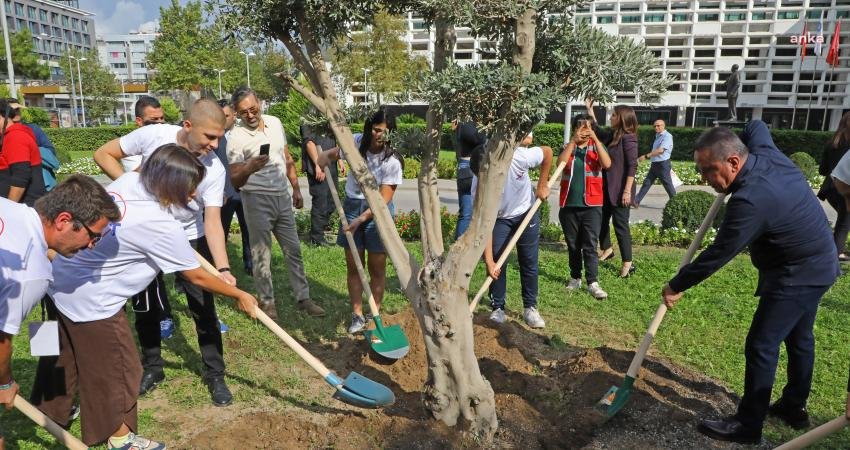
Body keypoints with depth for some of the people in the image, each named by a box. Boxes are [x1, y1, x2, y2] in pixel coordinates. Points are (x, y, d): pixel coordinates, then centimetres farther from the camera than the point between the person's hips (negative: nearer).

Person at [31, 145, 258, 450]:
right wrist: (240, 296, -2)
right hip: (90, 299, -8)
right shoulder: (161, 226, -26)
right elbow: (197, 277, -16)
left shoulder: (128, 180, -7)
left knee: (64, 353, 29)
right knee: (117, 367, 11)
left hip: (59, 279, 9)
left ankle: (49, 412, 53)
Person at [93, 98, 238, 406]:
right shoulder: (153, 136, -21)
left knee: (203, 308, -4)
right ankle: (152, 367, 30)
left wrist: (223, 269, -39)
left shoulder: (214, 169, -23)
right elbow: (103, 154, -7)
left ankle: (215, 375, 10)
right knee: (144, 305, 11)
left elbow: (213, 221, -27)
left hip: (190, 240, -1)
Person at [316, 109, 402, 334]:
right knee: (353, 266, 7)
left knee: (377, 268, 4)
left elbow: (383, 200, -19)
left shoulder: (392, 161, -17)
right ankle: (357, 315, 19)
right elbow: (331, 154, 10)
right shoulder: (356, 142, -6)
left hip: (377, 212, -3)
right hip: (352, 207, 4)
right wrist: (319, 165, -12)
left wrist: (361, 219, -27)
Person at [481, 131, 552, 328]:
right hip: (499, 218, 0)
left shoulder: (519, 157, -34)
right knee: (497, 262, -8)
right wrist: (489, 261, -31)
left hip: (527, 212, 0)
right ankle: (497, 308, 7)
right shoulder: (480, 186, -31)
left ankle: (530, 308, 17)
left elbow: (548, 152, -15)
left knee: (529, 263, 4)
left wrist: (542, 185, -11)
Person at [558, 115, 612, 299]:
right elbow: (560, 163, -12)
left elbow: (607, 164, -15)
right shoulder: (568, 147, 8)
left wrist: (595, 139, -18)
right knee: (573, 245, 11)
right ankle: (575, 278, 23)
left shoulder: (596, 146, 5)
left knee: (590, 245, -4)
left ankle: (593, 282, -3)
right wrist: (573, 141, -17)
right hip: (569, 205, 2)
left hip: (591, 205, -2)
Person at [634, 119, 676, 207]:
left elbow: (660, 150, -24)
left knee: (668, 185, 1)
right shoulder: (658, 136, 15)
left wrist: (646, 156, -27)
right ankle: (636, 201, 5)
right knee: (646, 183, 5)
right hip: (654, 164, 8)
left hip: (663, 164, -8)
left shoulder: (667, 136, -12)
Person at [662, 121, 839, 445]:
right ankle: (794, 407, 40)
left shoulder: (751, 200, -34)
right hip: (818, 264, 10)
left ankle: (748, 425, 7)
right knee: (798, 337, 22)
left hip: (797, 276, -10)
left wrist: (677, 286, -16)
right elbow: (755, 126, 18)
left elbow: (717, 255, -26)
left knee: (761, 346, -5)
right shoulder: (765, 152, -8)